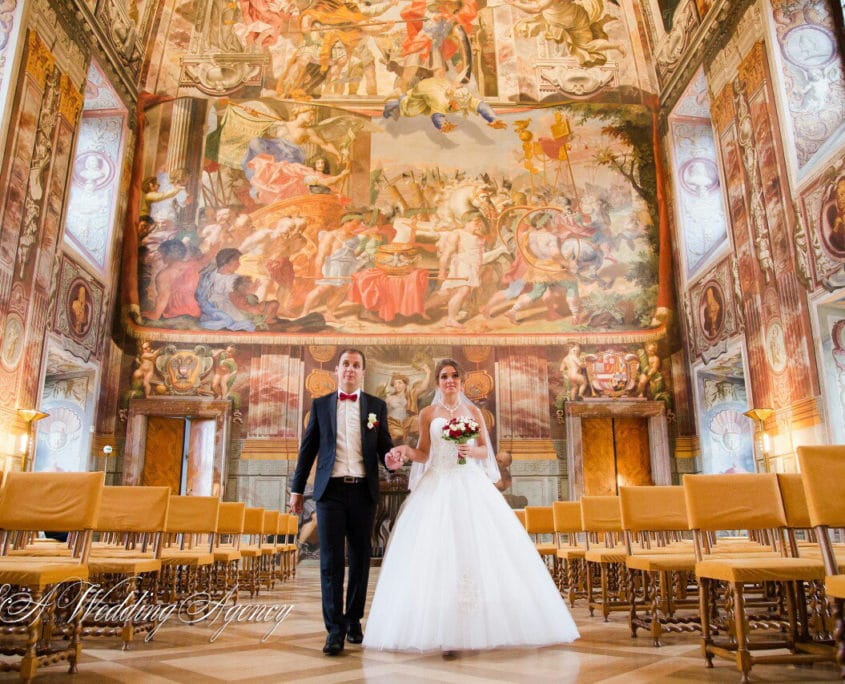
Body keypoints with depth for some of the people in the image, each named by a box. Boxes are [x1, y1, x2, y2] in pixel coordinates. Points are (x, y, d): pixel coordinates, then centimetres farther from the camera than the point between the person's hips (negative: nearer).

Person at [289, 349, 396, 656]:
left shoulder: (376, 406, 8)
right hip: (330, 490, -1)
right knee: (331, 561, -3)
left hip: (363, 491, 1)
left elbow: (384, 445, 8)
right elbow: (307, 449, 9)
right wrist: (297, 489, 8)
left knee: (360, 558, 9)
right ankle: (335, 629, 3)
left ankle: (354, 620, 24)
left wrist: (390, 458, -16)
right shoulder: (320, 405, 9)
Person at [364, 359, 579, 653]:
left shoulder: (473, 411, 11)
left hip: (471, 486, 1)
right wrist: (405, 450, -12)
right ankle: (445, 634, -2)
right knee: (438, 553, -8)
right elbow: (423, 454, 7)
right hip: (438, 487, -1)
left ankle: (480, 628, 4)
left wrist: (472, 451, -9)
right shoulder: (428, 413, 7)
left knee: (479, 550, -6)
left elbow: (485, 451, 12)